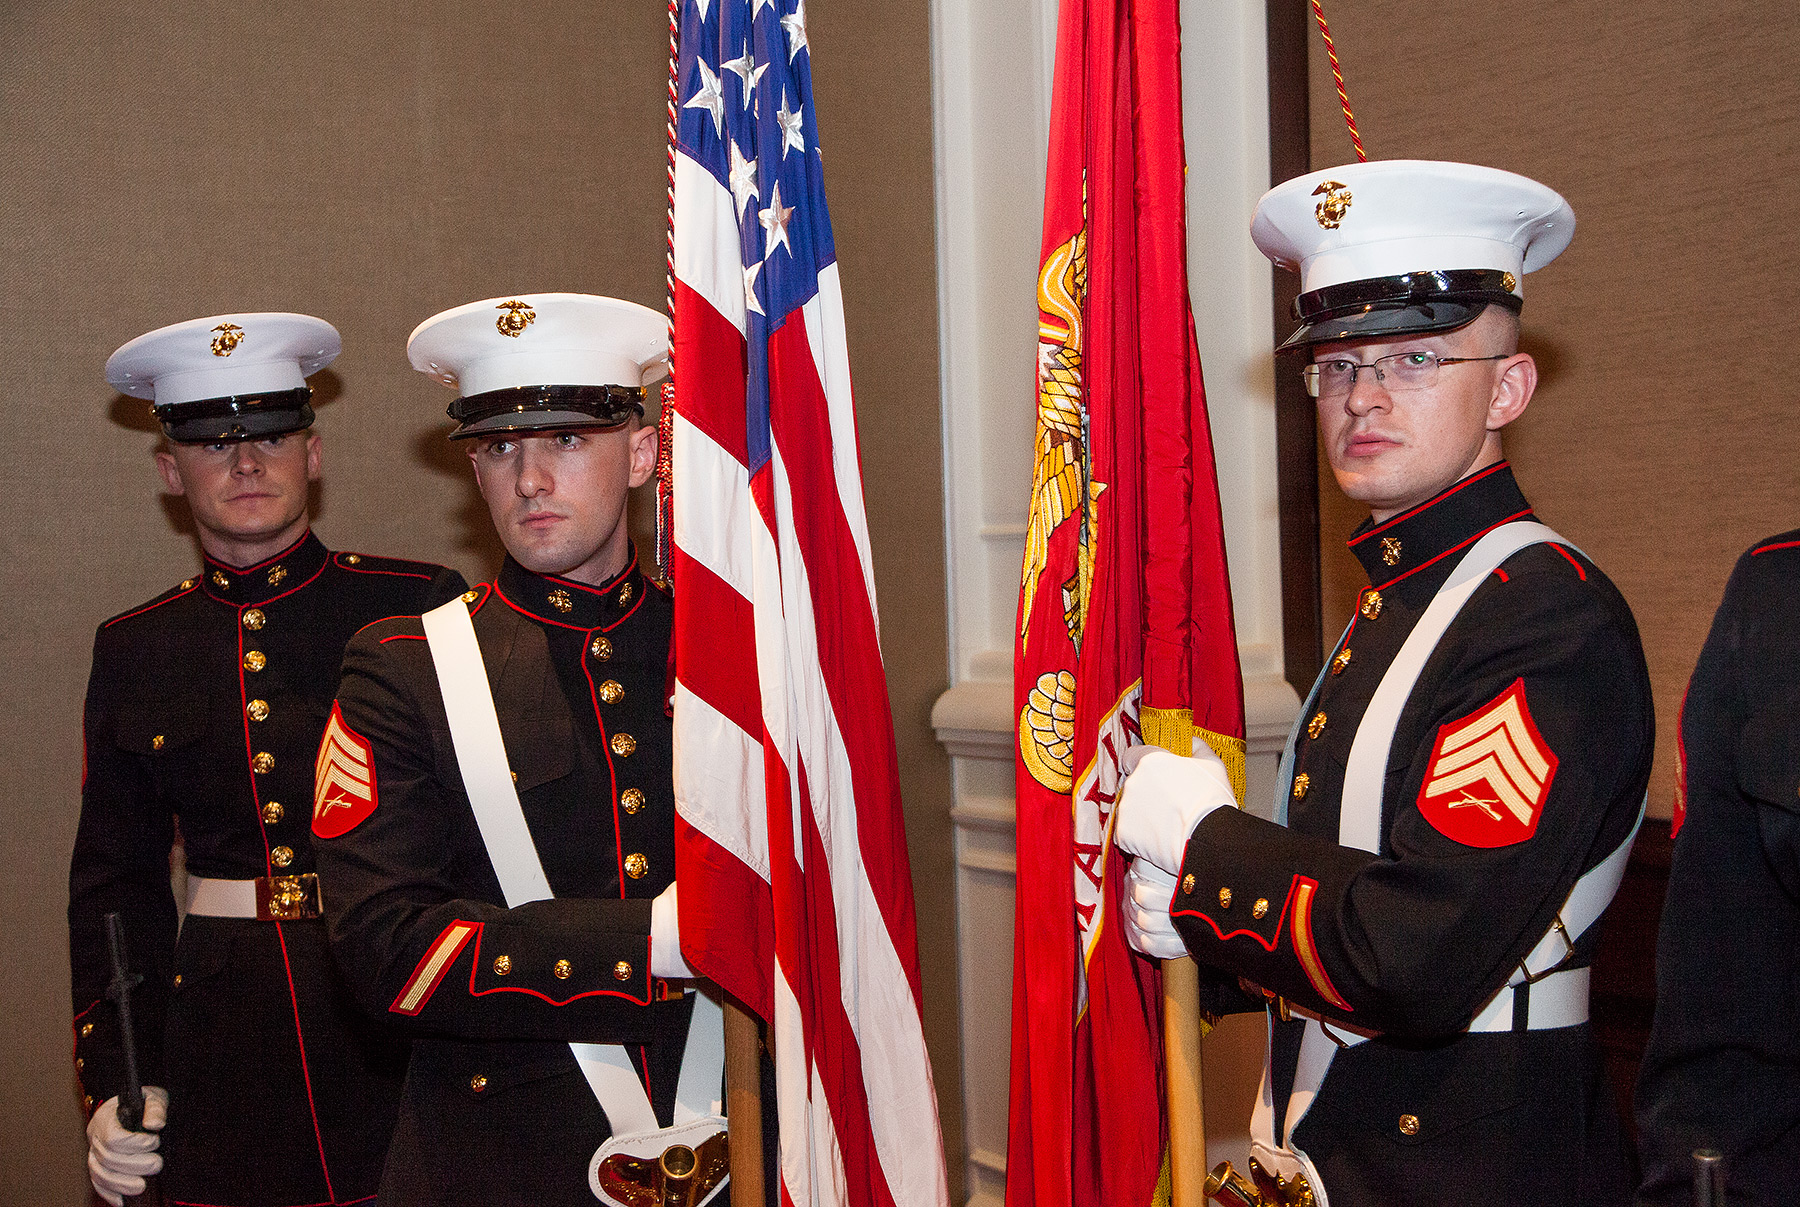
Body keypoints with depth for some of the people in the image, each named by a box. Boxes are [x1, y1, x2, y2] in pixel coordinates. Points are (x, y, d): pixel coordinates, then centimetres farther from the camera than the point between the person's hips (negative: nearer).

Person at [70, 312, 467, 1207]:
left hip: (404, 1027, -2)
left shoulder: (418, 606, -3)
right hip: (224, 1034, 2)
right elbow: (115, 886, 12)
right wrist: (112, 1080, 4)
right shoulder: (133, 652, 7)